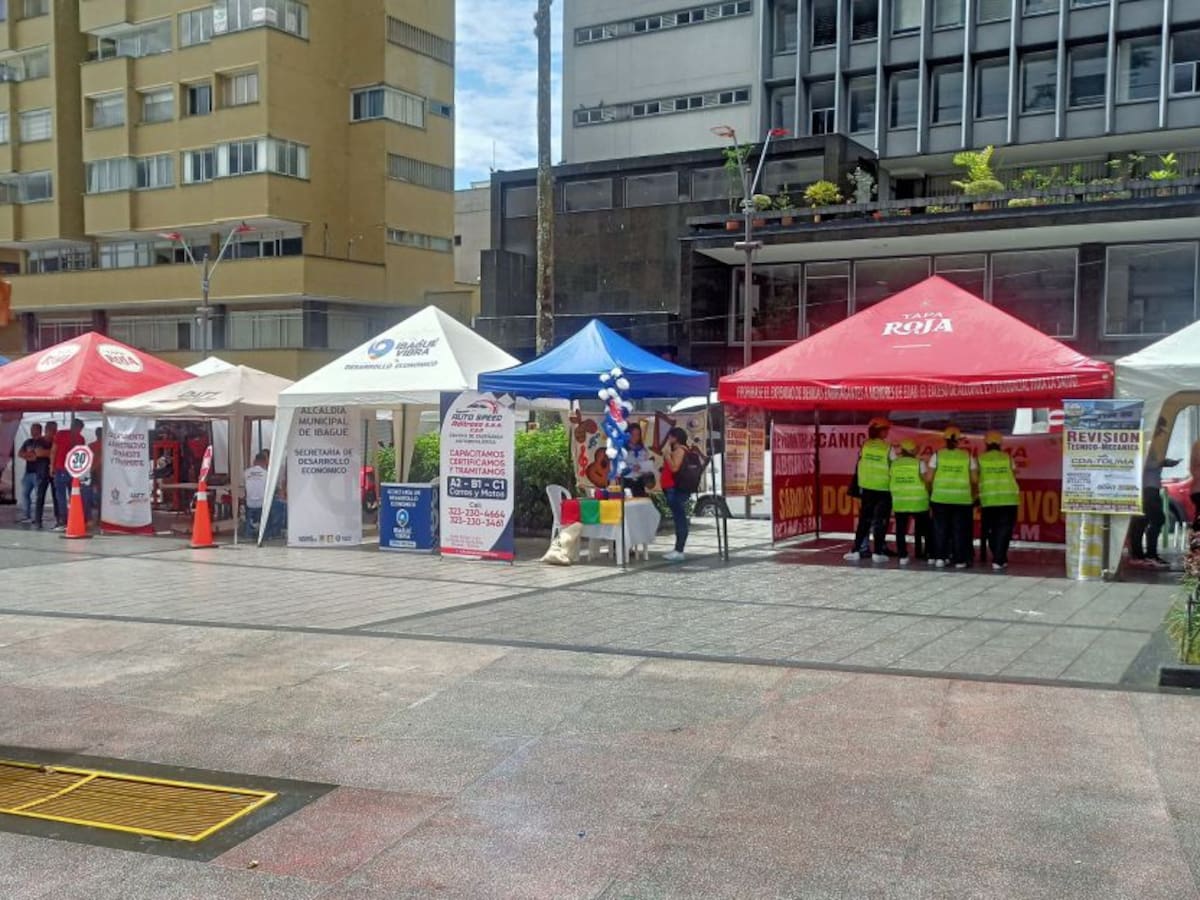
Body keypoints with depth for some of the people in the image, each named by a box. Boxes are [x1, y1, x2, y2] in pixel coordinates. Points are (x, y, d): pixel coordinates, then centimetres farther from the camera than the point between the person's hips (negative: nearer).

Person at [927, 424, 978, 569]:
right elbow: (975, 479, 1)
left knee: (940, 528, 9)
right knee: (959, 529, 5)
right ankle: (959, 560, 6)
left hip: (940, 497, 0)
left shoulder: (937, 455, 1)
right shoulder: (968, 457, 3)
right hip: (962, 499, 0)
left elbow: (929, 477, -2)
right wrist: (973, 495, 16)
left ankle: (939, 557, 9)